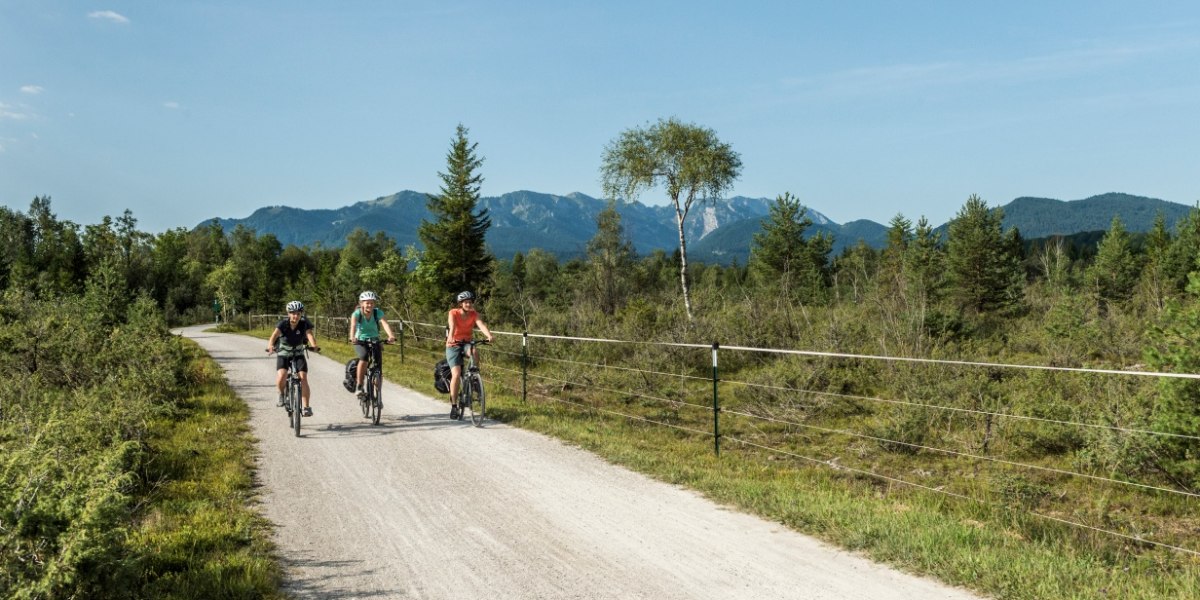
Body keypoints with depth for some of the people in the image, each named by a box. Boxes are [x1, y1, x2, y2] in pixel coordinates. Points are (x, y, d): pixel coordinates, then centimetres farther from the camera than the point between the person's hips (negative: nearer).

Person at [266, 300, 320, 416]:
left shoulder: (304, 324, -18)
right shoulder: (283, 324, -20)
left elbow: (310, 335, -35)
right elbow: (274, 335, -36)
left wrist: (314, 346, -57)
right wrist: (270, 346, -58)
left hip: (298, 354, 1)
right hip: (283, 354, -1)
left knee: (303, 377, -16)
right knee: (281, 376, -24)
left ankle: (306, 407, -12)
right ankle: (282, 394, 7)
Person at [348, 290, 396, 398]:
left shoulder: (378, 312, -13)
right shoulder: (357, 313, -15)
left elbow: (384, 323, -31)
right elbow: (353, 325, -34)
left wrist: (390, 335, -50)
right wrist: (352, 337, -55)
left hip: (375, 341, 2)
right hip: (360, 341, -2)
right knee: (364, 357, -32)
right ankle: (359, 386, -23)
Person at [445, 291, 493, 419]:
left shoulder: (474, 314, -7)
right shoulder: (453, 313, -14)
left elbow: (481, 324, -25)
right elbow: (452, 327, -32)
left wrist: (489, 335, -45)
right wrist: (450, 339, -52)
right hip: (453, 346, -2)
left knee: (473, 351, -35)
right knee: (456, 374, -17)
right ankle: (453, 406, -6)